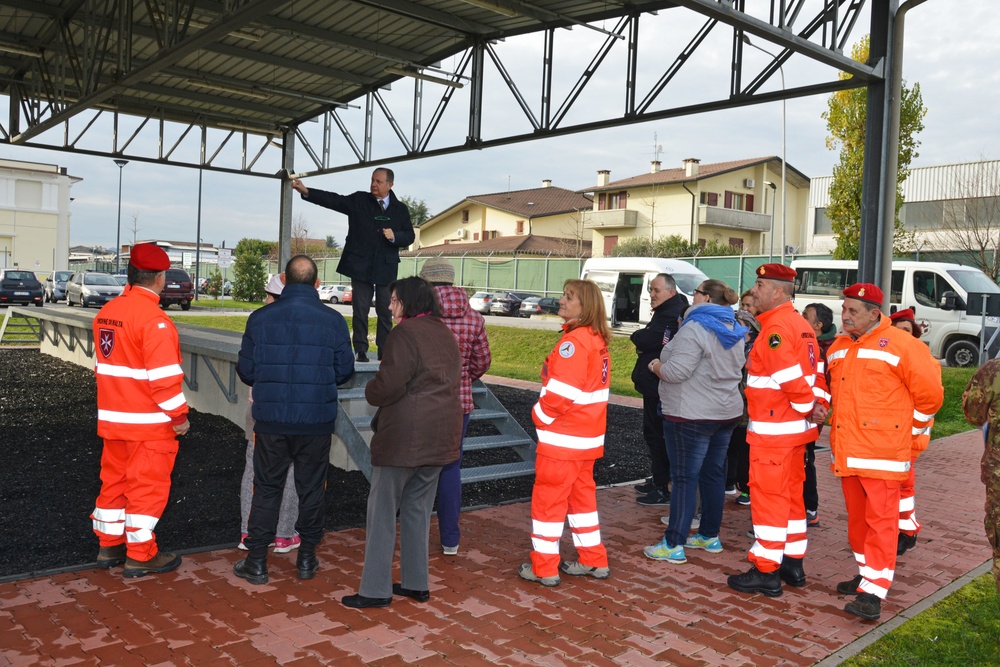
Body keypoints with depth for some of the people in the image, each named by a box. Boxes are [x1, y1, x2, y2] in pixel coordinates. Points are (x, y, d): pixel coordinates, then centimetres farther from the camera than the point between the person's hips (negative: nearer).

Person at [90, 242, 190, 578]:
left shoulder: (106, 312, 7)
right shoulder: (153, 319, -20)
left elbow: (105, 364, 15)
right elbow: (164, 375, -23)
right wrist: (179, 415, -13)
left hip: (112, 418, 8)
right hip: (148, 423, -8)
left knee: (114, 480, 18)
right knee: (147, 486, 3)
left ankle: (109, 546, 30)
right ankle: (141, 555, 11)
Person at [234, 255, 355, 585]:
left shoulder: (260, 318, -6)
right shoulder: (333, 321, -7)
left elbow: (246, 371, -1)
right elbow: (344, 372, 0)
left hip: (270, 421, 0)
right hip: (317, 421, 0)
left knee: (266, 488, 12)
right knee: (312, 489, 13)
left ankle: (256, 561, 17)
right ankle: (307, 558, 23)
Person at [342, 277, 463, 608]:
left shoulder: (405, 334, -14)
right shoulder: (445, 334, 14)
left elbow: (388, 386, -21)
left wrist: (370, 392, 1)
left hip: (404, 437, -8)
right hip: (440, 437, 9)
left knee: (383, 510, 3)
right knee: (418, 510, 17)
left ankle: (376, 589, 8)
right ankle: (416, 583, 23)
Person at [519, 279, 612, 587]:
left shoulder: (573, 341, -20)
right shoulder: (597, 339, 9)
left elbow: (560, 392, -24)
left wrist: (540, 415, -7)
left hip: (562, 438, -9)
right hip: (587, 436, 9)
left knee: (547, 497, 3)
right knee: (582, 494, 19)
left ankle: (544, 567, 11)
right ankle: (594, 560, 27)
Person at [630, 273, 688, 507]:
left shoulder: (670, 316, -20)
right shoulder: (667, 311, 16)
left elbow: (645, 341, -23)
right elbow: (650, 342, 18)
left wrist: (636, 335, -3)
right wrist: (643, 338, -3)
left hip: (659, 388, -11)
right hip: (654, 385, 11)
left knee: (655, 435, -5)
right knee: (654, 433, 18)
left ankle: (662, 490, 1)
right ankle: (657, 481, 30)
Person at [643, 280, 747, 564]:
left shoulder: (695, 328, -17)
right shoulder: (735, 330, 11)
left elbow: (676, 372, -24)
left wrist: (658, 366, -2)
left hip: (691, 416, -9)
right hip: (726, 412, 9)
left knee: (685, 478, -5)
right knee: (714, 474, 15)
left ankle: (673, 545, 0)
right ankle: (710, 536, 25)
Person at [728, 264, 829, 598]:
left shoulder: (775, 328, -18)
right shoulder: (801, 325, 13)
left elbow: (793, 379, -23)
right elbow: (817, 372, 12)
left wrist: (809, 407, -9)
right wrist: (819, 404, 1)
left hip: (773, 429, -10)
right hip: (795, 429, 10)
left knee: (768, 496, -3)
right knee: (791, 494, 16)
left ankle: (766, 571, 4)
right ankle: (793, 563, 27)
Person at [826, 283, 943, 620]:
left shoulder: (899, 345, -8)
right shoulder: (838, 347, 12)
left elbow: (930, 392, -6)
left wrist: (910, 430, 0)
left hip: (881, 453, -7)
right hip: (847, 451, 7)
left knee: (880, 519, -4)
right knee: (857, 517, 16)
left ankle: (874, 591, -3)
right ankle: (867, 573, 31)